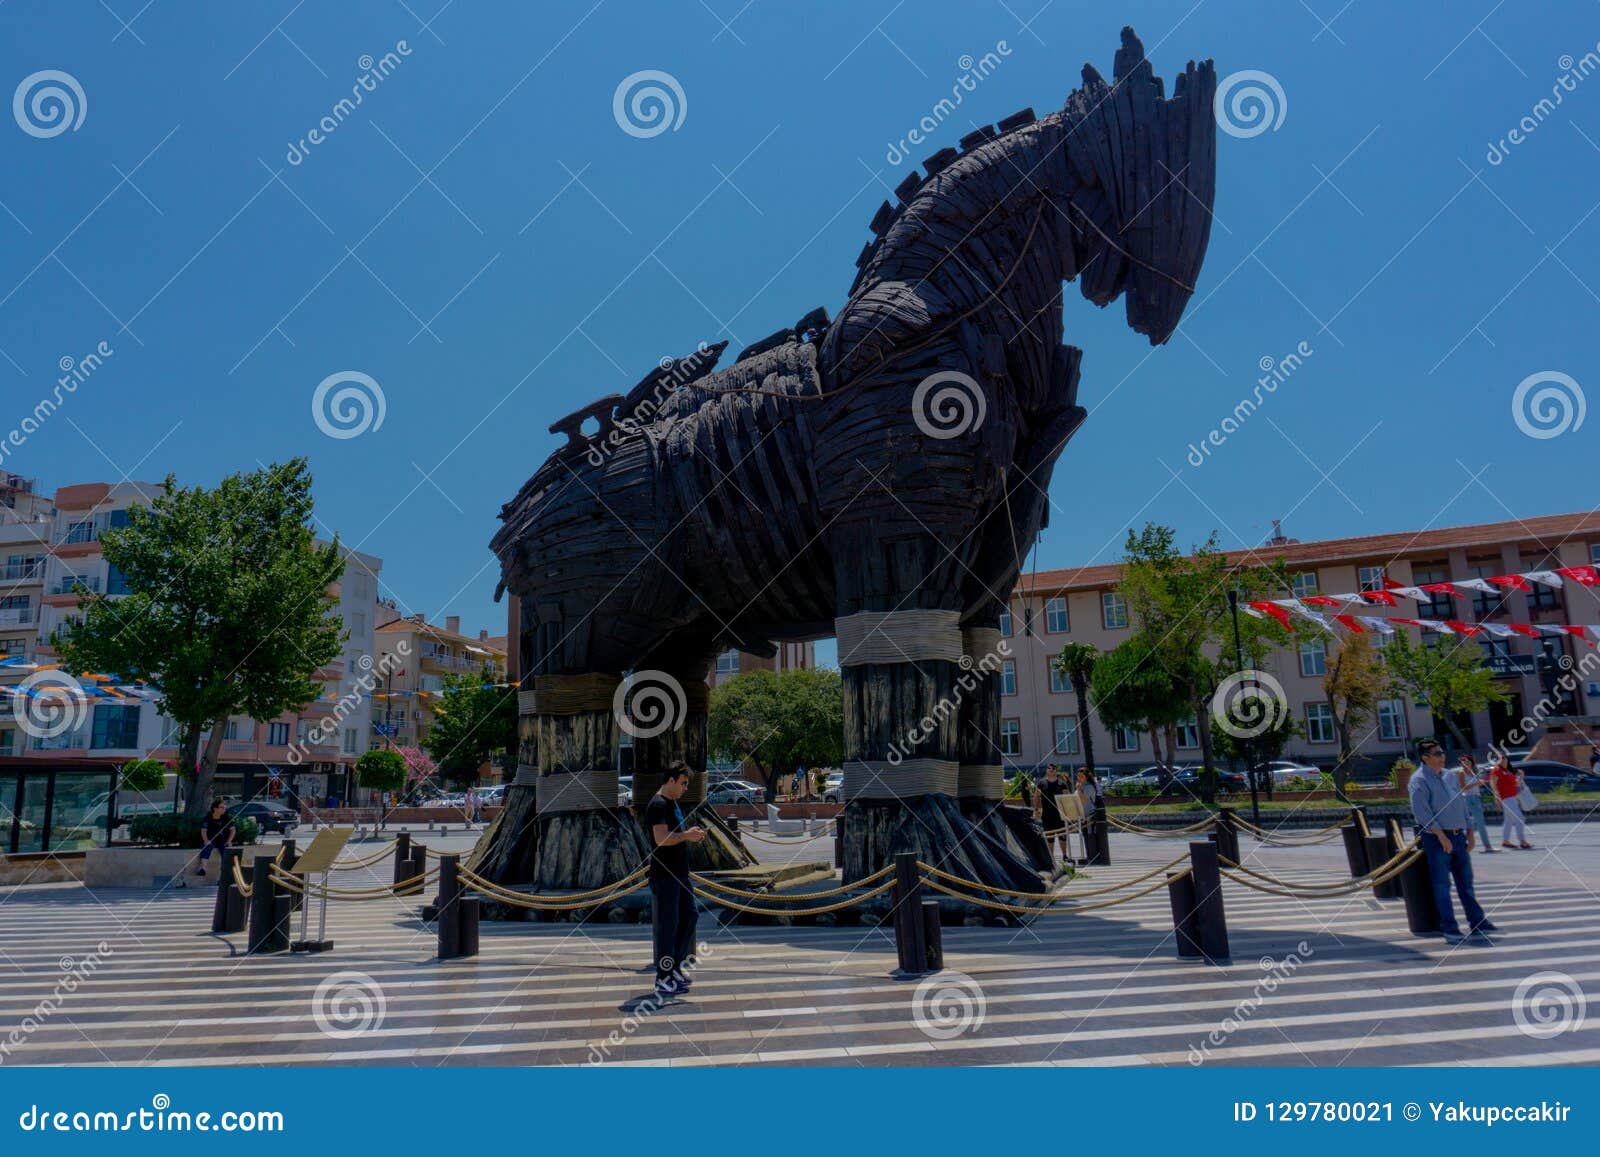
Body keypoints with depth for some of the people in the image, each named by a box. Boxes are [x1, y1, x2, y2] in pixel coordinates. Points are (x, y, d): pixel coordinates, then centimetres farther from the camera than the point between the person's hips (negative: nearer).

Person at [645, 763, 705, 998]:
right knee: (666, 926, -4)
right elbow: (661, 839, -26)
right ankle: (663, 980, 4)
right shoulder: (658, 804, -16)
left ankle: (676, 968, 28)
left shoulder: (673, 803, 16)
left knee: (688, 917, 17)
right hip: (664, 876, -10)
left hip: (679, 873, 10)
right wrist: (687, 835, -17)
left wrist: (691, 837, 7)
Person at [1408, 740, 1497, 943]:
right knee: (1441, 884, -1)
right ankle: (1449, 928, 4)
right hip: (1436, 838, -7)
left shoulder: (1450, 776, 13)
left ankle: (1477, 923, 23)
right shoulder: (1419, 780, -11)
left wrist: (1468, 832, 14)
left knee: (1466, 882, 14)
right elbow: (1421, 812, -18)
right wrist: (1441, 836, -20)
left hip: (1458, 836, 7)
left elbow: (1462, 805, 20)